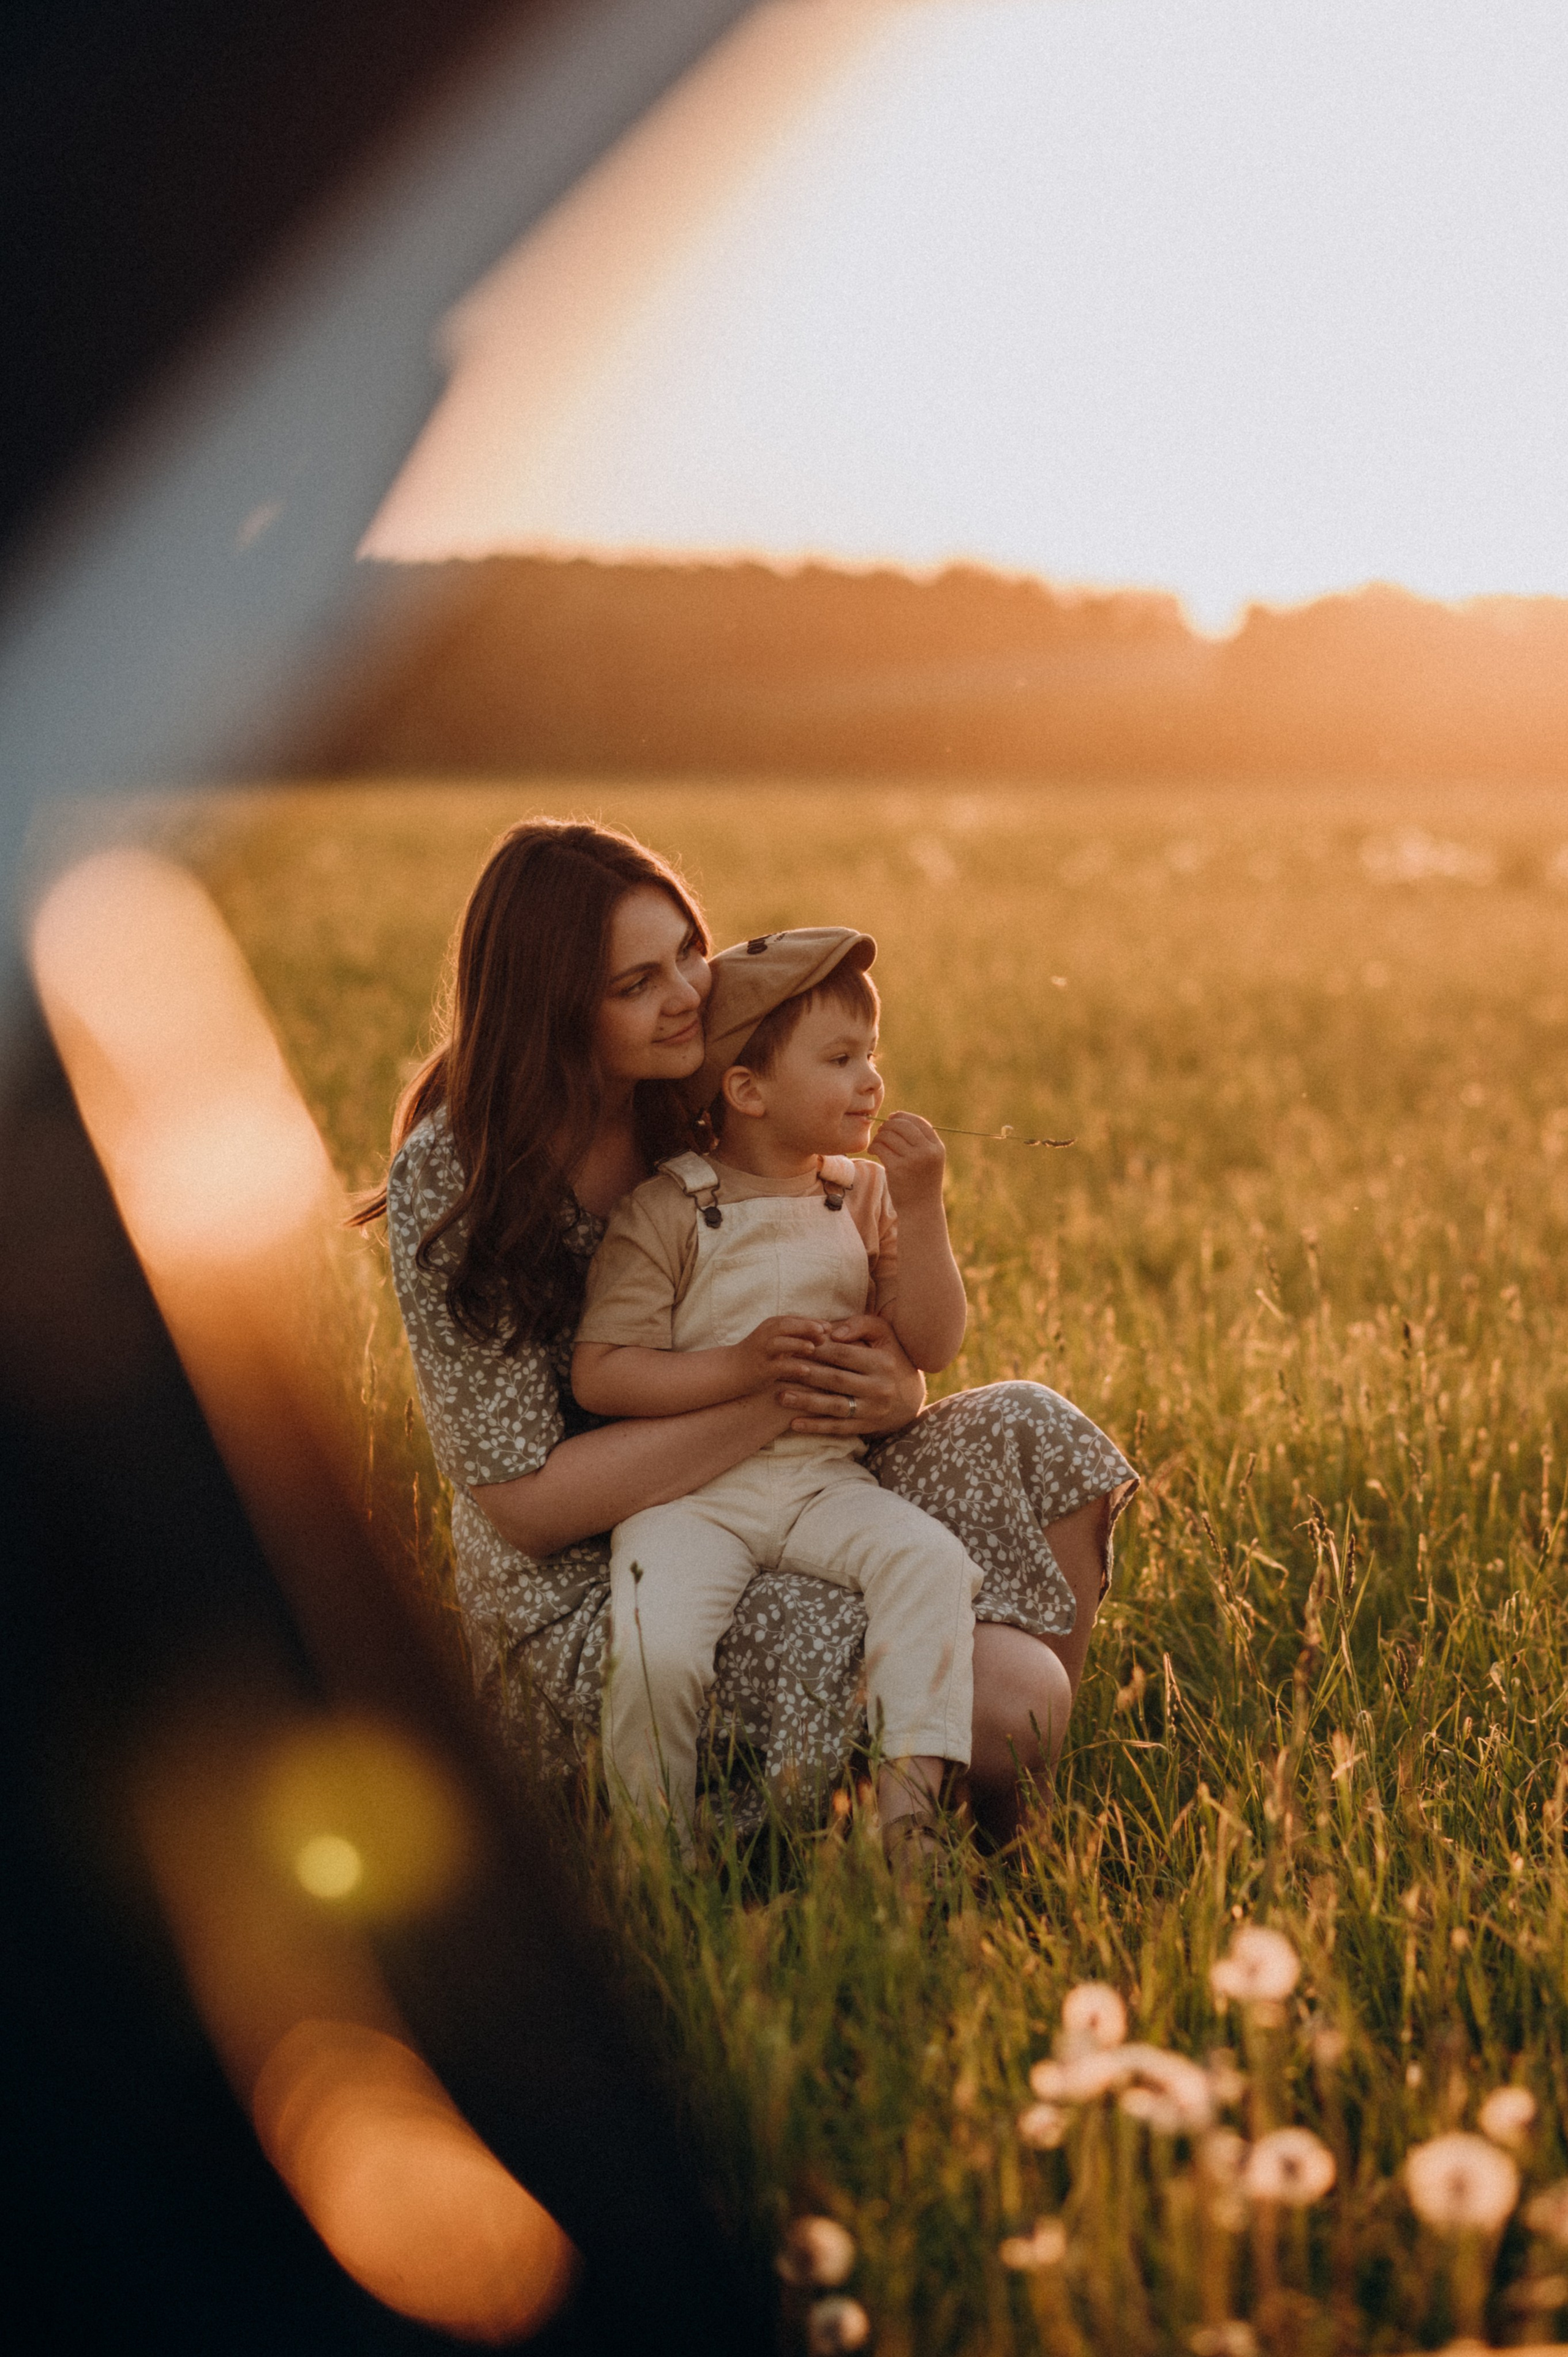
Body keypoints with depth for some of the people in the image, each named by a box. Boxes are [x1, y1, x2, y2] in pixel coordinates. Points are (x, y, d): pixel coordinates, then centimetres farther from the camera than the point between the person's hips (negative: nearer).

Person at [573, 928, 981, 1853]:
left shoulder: (866, 1194, 8)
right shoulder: (668, 1212, -6)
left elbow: (933, 1347, 2)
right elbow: (600, 1375, -10)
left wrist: (921, 1208, -9)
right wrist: (739, 1367, -21)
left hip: (826, 1483, 4)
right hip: (688, 1490, -4)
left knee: (930, 1561, -24)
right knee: (657, 1651, -26)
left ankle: (912, 1786, -22)